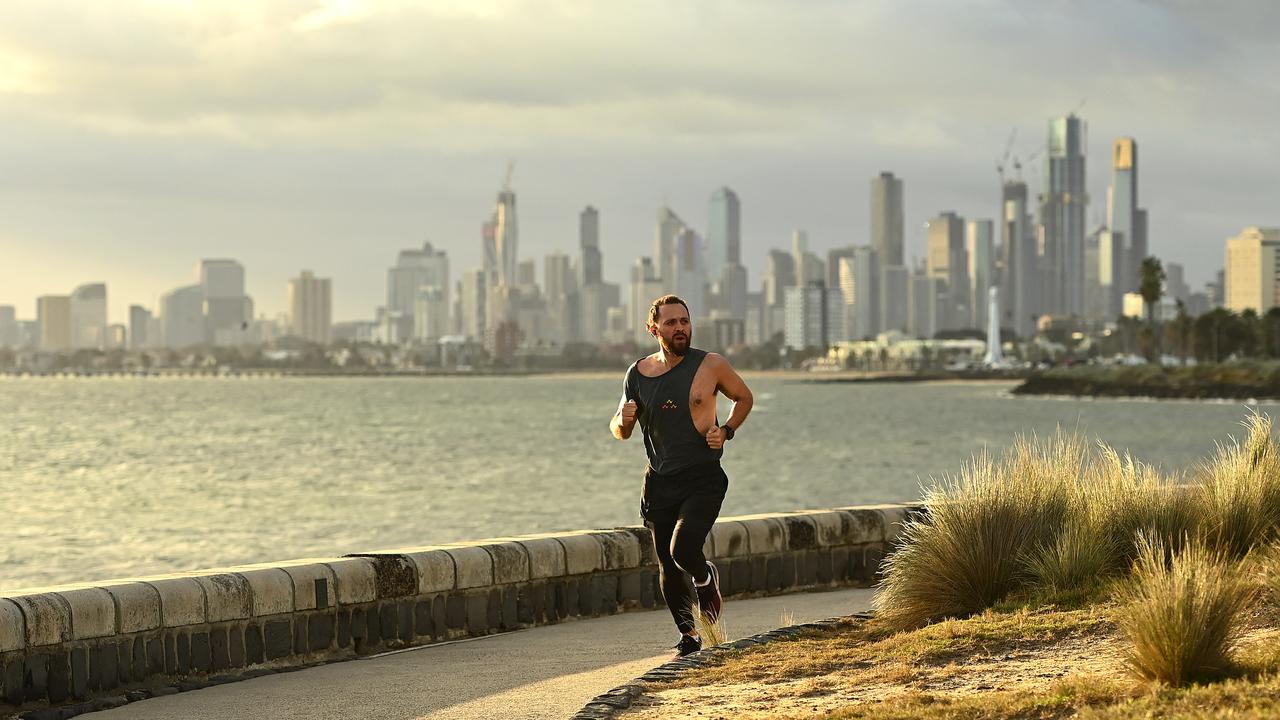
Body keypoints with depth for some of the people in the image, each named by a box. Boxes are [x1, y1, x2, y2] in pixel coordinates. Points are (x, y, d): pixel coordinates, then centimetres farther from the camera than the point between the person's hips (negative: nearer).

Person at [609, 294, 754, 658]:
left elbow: (744, 398, 13)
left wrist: (726, 431, -5)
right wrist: (624, 420, -12)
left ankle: (706, 579, 13)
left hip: (703, 479, -3)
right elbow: (619, 431, 13)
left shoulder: (711, 365, -5)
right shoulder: (638, 373, 3)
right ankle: (688, 637, 29)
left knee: (683, 550, -23)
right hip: (660, 481, 3)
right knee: (668, 568, 7)